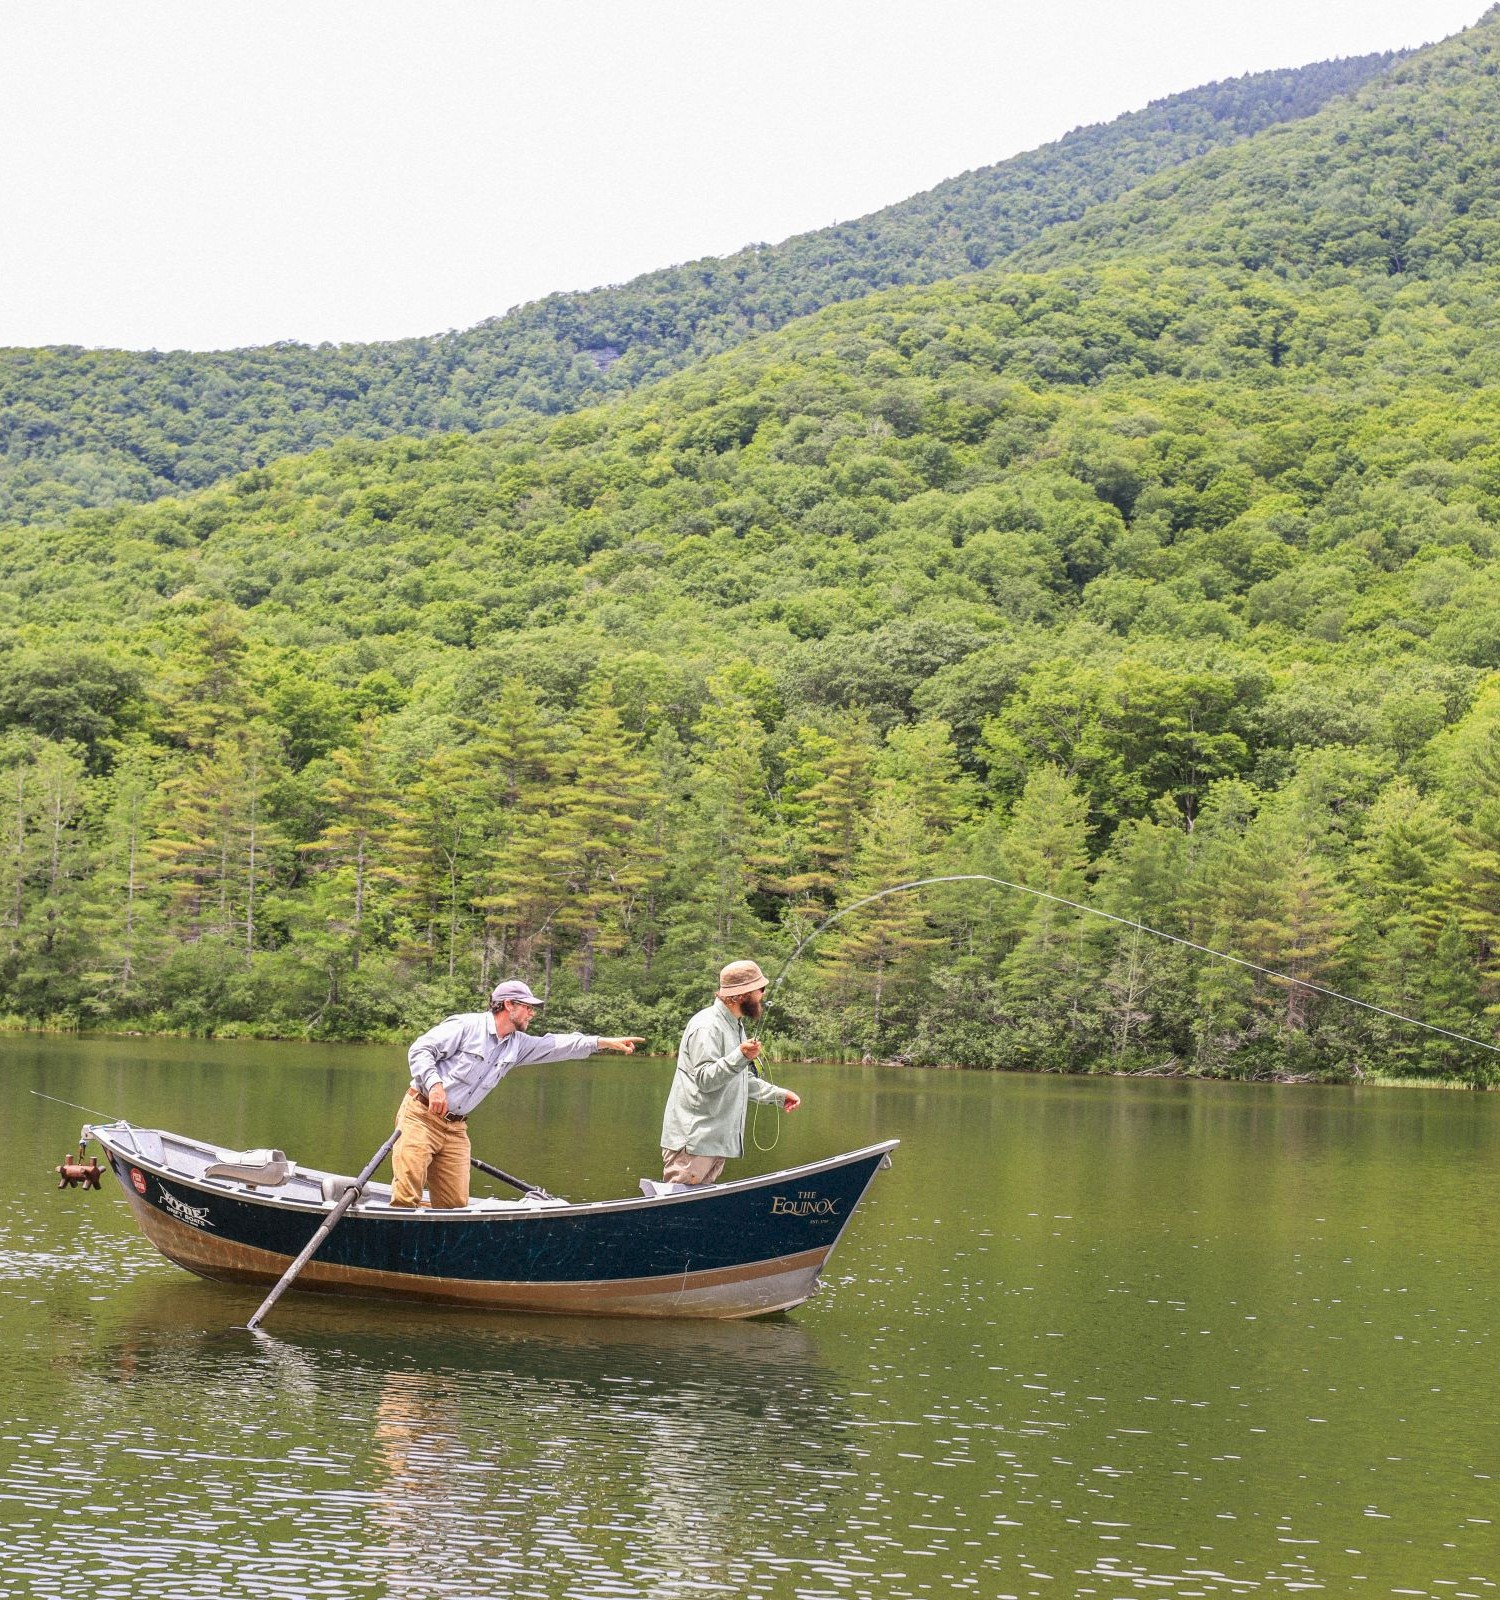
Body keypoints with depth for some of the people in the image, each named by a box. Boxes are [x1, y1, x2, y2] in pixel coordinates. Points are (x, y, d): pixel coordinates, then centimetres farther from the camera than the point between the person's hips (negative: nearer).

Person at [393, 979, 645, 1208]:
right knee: (407, 1197, -17)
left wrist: (606, 1042, 9)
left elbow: (558, 1045, 14)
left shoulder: (517, 1045, 13)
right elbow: (420, 1050, -12)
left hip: (456, 1129, 7)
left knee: (456, 1204, -3)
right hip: (421, 1116, -7)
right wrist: (434, 1084, -27)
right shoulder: (465, 1025, -9)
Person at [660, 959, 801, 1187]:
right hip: (692, 1141, -10)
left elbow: (744, 1081, 28)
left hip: (716, 1141, 10)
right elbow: (704, 1078, -24)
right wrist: (740, 1057, -36)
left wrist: (778, 1095, 18)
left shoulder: (736, 1026, 19)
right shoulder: (707, 1026, -15)